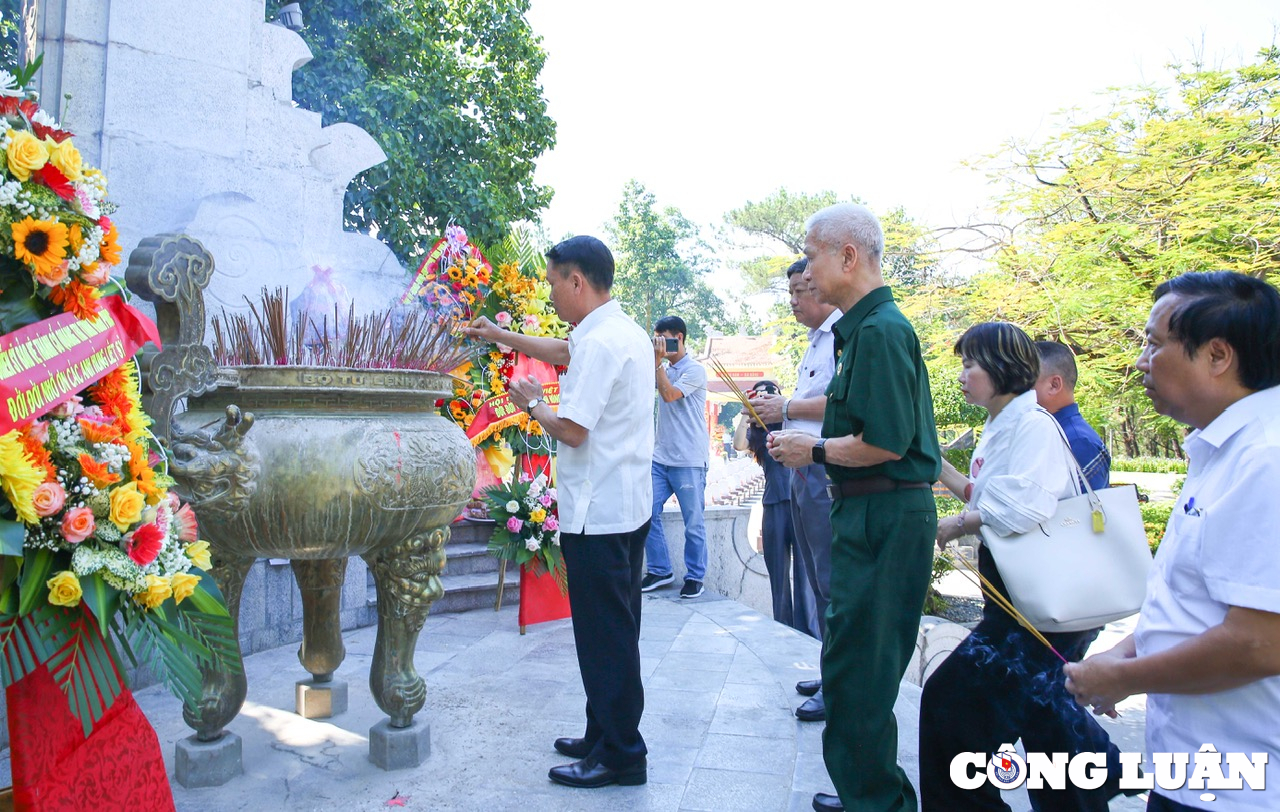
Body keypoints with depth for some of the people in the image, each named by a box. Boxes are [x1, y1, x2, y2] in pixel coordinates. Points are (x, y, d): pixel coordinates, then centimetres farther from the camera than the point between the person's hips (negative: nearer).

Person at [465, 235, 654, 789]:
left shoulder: (599, 343, -18)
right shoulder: (624, 332, 13)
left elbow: (571, 431, -21)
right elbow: (562, 351, 29)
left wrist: (531, 405, -1)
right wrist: (499, 335, 37)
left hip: (597, 515, -10)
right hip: (626, 508, 10)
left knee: (604, 638, 1)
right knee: (614, 633, 17)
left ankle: (619, 756, 13)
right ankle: (605, 737, 31)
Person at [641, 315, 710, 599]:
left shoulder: (695, 370, -7)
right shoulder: (665, 369, 14)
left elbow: (669, 394, -18)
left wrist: (658, 361, -14)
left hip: (689, 461, -7)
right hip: (661, 457, 7)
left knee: (693, 522, 3)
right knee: (647, 511, 2)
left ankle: (695, 576, 17)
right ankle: (660, 570, 16)